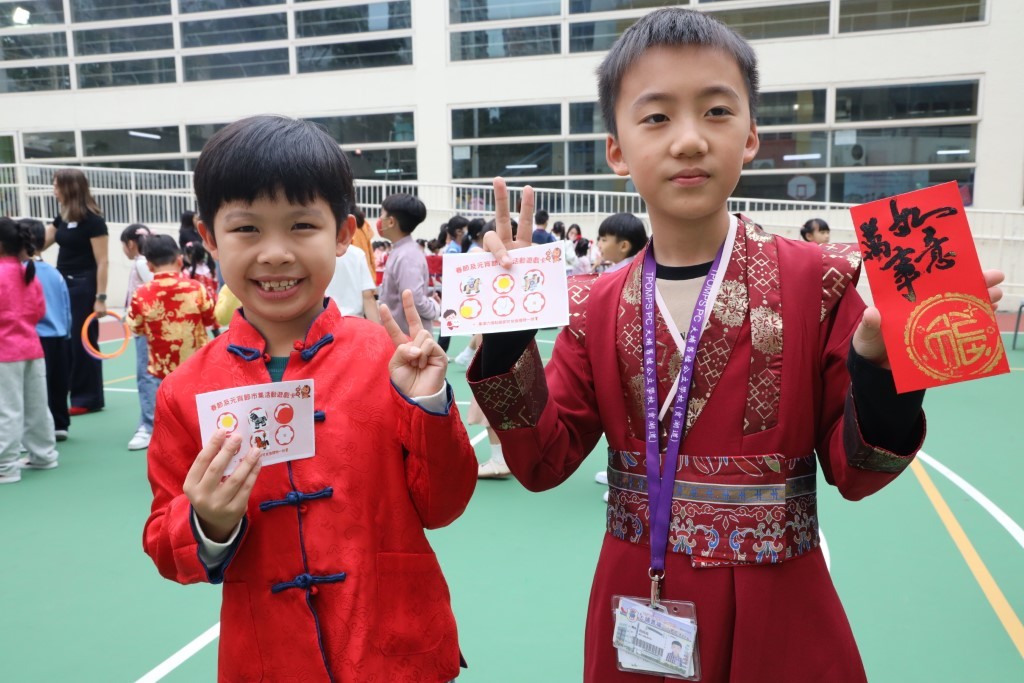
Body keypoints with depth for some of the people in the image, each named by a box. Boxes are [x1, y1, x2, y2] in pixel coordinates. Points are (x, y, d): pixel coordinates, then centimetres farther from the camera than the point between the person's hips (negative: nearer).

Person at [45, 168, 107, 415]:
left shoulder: (92, 219, -12)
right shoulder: (62, 217, 11)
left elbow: (102, 262, -14)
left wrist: (100, 298, -18)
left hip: (83, 287, -8)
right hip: (63, 285, 8)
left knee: (83, 343, -2)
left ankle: (88, 399, 8)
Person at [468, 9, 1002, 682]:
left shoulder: (818, 282, -10)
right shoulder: (595, 306, -3)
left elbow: (855, 472, -8)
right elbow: (543, 463, -6)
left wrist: (878, 363, -26)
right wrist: (507, 337, -18)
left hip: (777, 614, -2)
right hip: (633, 605, 2)